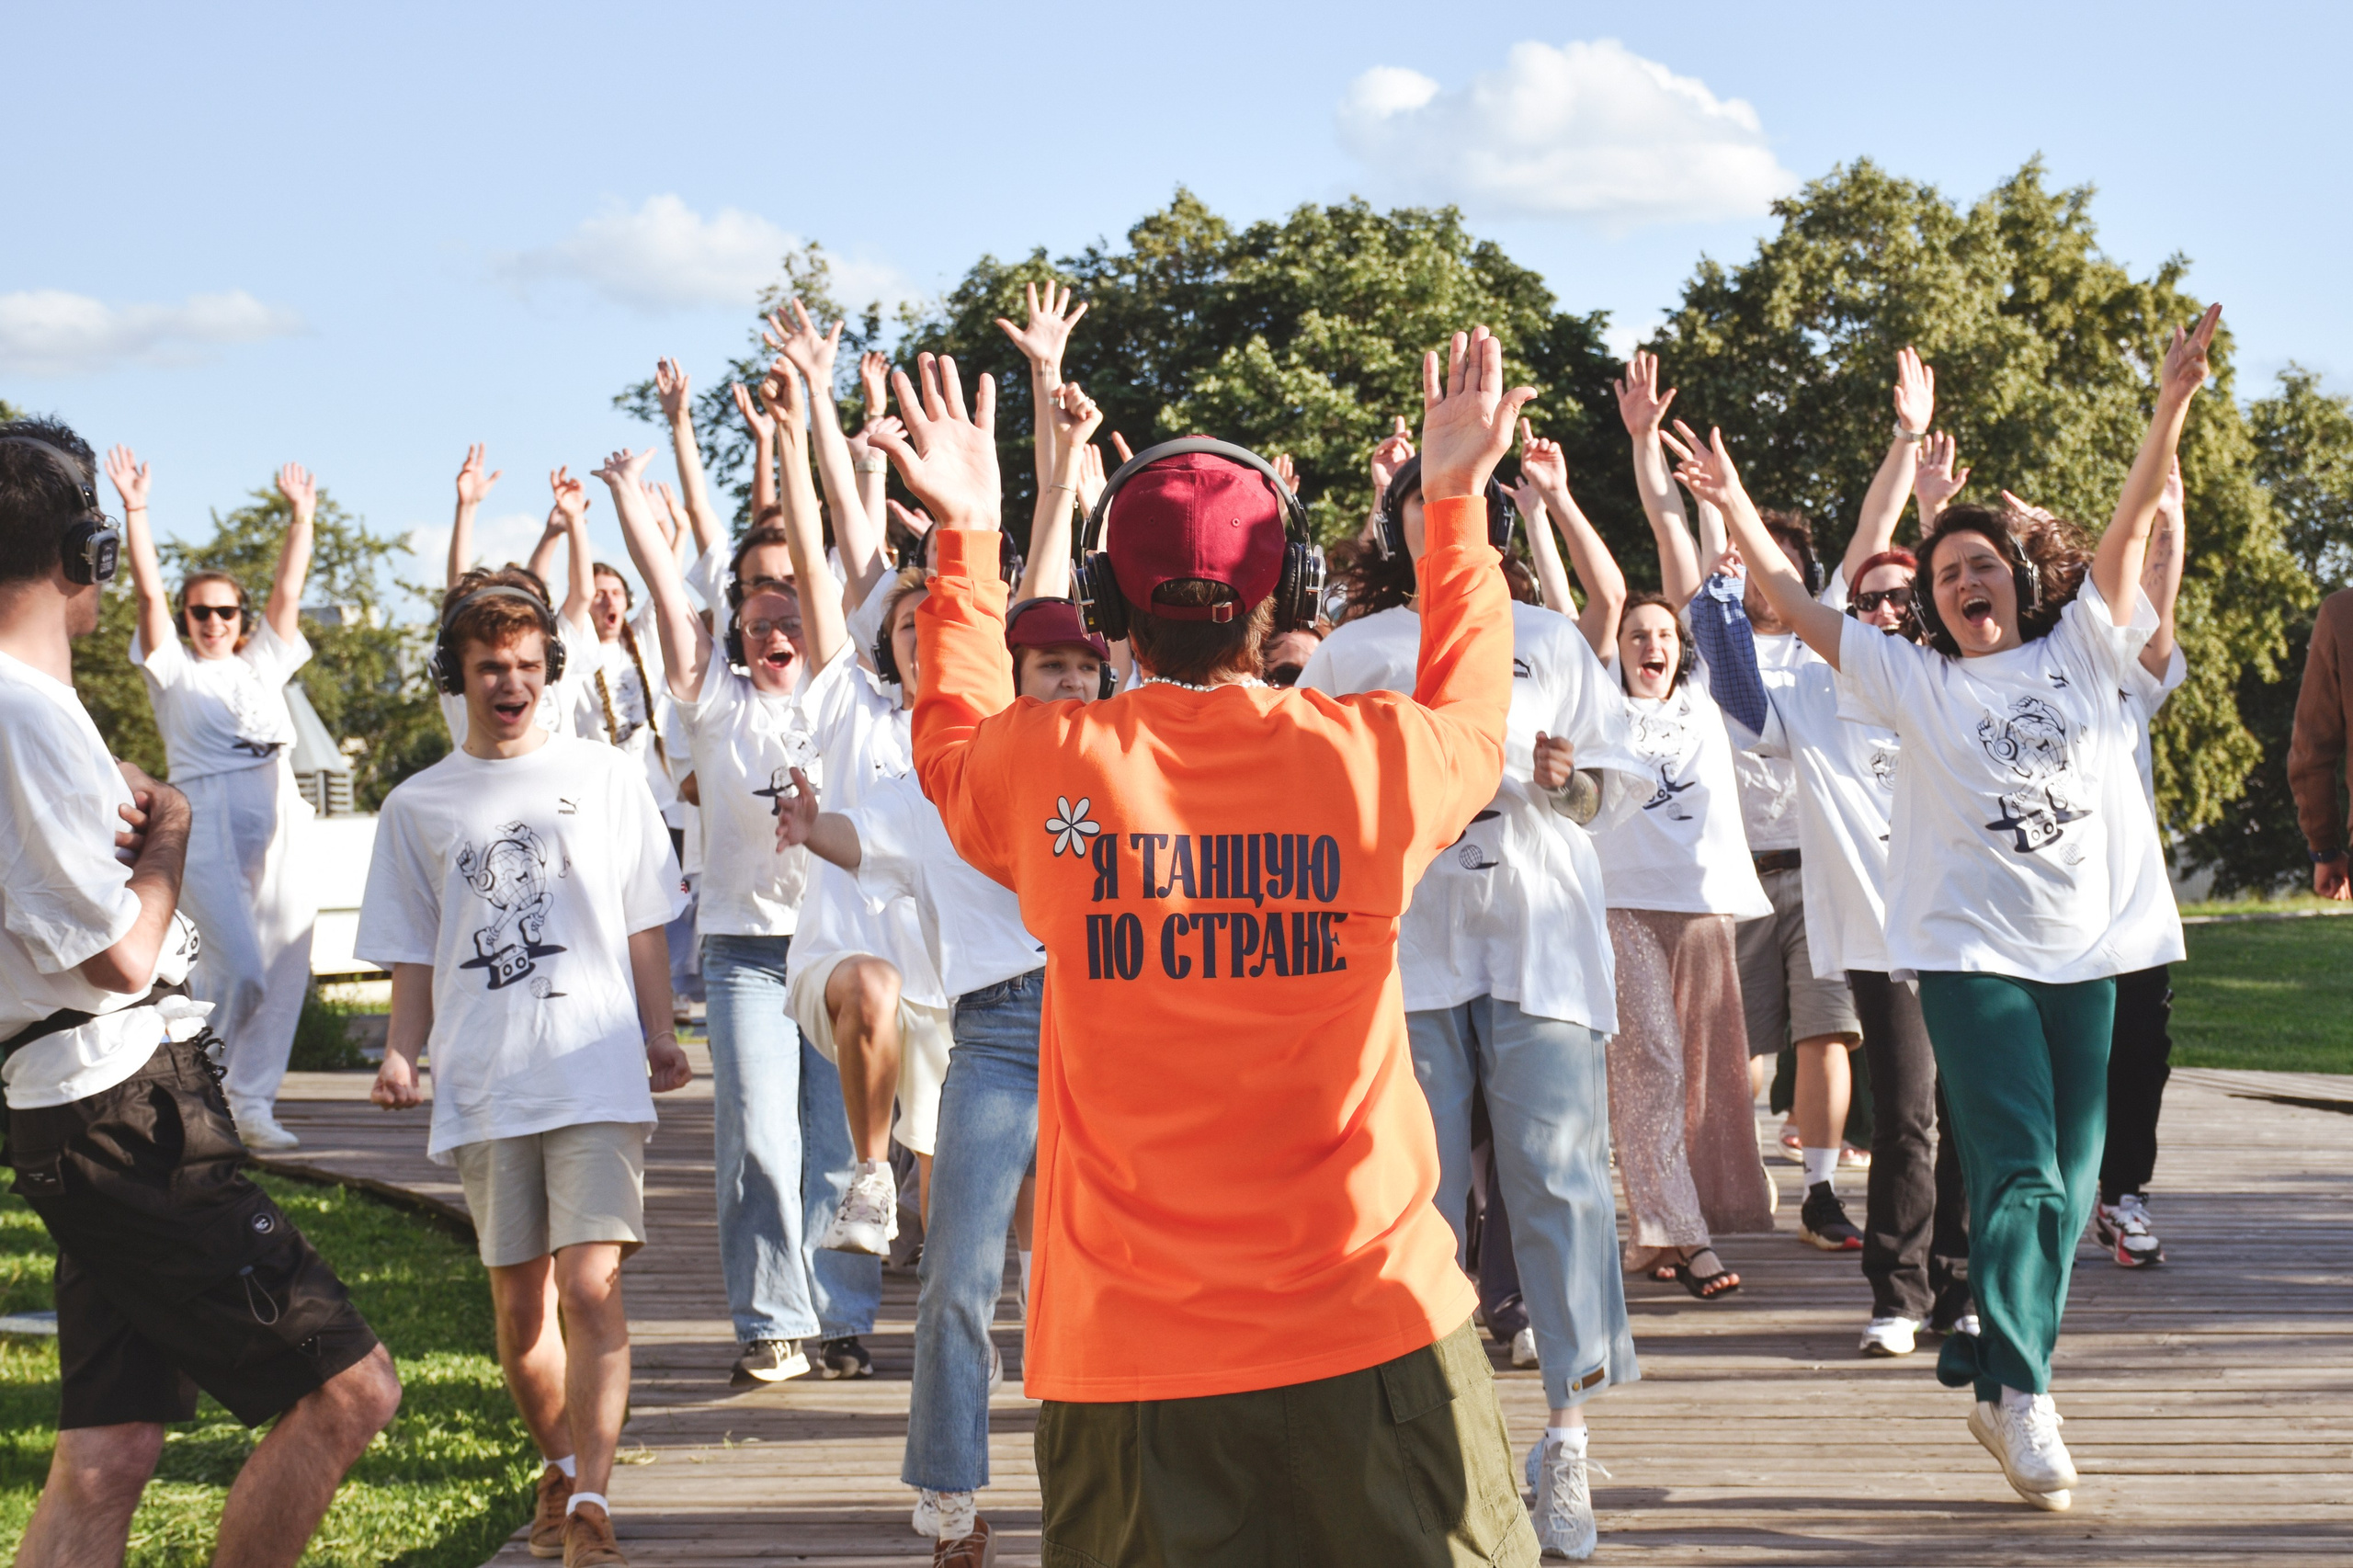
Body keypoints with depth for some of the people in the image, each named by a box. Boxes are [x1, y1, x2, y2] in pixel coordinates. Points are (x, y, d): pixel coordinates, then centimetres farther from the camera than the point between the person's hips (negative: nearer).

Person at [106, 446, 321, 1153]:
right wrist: (135, 511, -5)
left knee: (283, 971, 1)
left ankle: (251, 1102, 9)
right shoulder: (173, 669, 9)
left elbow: (287, 594, 17)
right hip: (207, 824, -5)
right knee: (239, 970, -15)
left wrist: (301, 518, 14)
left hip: (277, 823, 5)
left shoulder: (262, 665, 20)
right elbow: (149, 592, 0)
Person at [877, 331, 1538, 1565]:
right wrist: (1456, 505, 28)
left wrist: (967, 540, 27)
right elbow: (1474, 717, 19)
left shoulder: (1052, 768, -7)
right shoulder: (1370, 756, -7)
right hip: (1370, 1326, 0)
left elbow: (950, 739, 19)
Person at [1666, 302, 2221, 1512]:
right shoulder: (1914, 681, 4)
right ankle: (2018, 1391, -8)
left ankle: (1999, 1375, 18)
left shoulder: (2080, 651, 8)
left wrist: (2172, 405, -11)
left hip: (2084, 953, 3)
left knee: (2070, 1184, 7)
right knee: (2019, 1172, -13)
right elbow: (1794, 604, 1)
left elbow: (2132, 524, 0)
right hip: (1970, 950, -3)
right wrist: (1733, 508, -10)